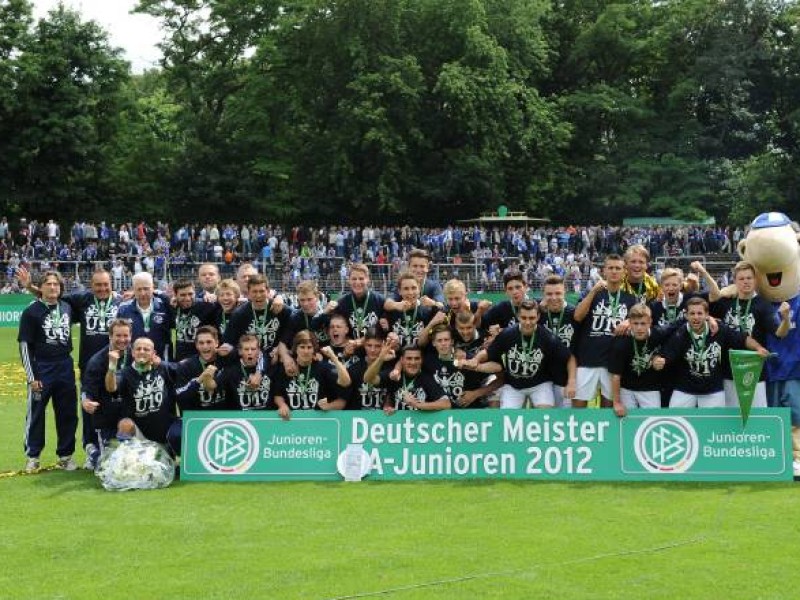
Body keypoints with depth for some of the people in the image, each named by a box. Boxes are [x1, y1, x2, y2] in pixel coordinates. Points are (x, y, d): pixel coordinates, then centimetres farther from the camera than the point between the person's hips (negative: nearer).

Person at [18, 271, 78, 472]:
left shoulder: (66, 308, 7)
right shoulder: (31, 312, -7)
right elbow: (24, 346, -8)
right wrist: (31, 377, -12)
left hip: (65, 368, 5)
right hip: (41, 370, -5)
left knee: (68, 413, 8)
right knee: (36, 413, 4)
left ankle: (65, 455, 20)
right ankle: (32, 456, 14)